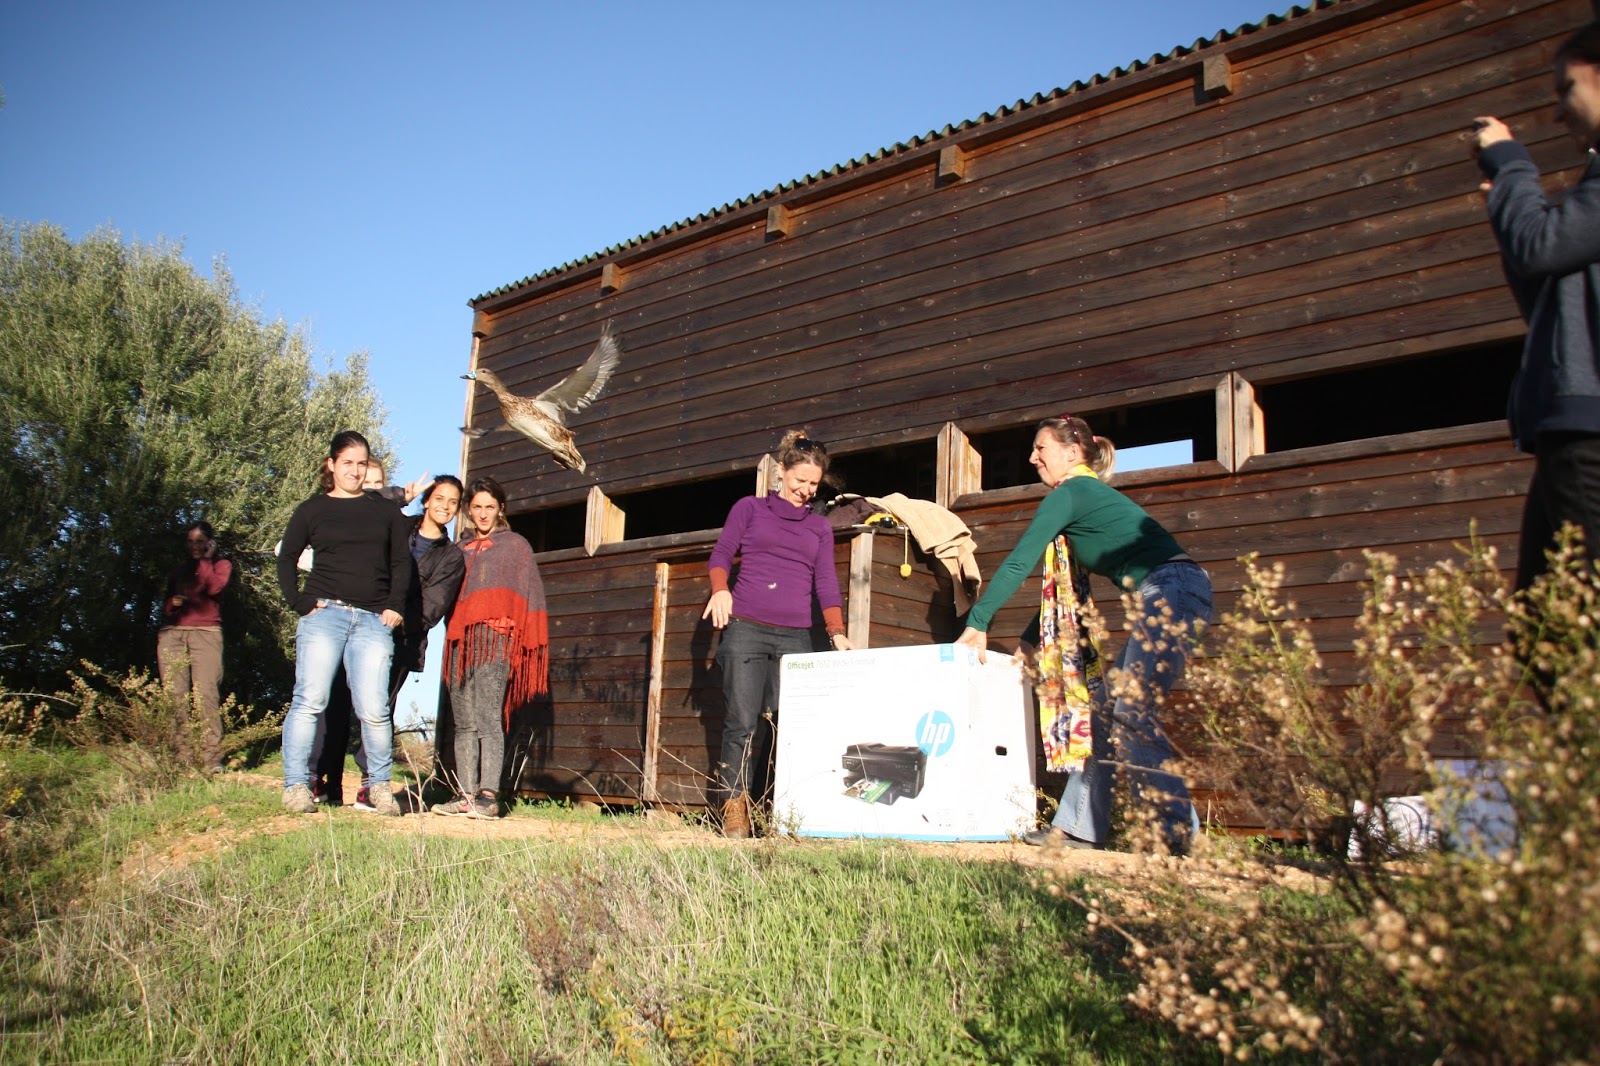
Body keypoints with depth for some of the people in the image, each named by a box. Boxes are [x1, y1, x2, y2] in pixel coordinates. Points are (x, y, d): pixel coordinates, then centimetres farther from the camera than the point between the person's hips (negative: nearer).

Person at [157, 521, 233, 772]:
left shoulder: (221, 565, 18)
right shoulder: (179, 570, 28)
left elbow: (215, 587, -4)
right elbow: (165, 604, 26)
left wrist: (205, 560, 7)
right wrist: (172, 603, 4)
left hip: (206, 633, -3)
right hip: (172, 633, 4)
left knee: (206, 693, -18)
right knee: (175, 695, -10)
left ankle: (212, 758, -22)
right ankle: (182, 758, -12)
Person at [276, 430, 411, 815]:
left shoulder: (385, 511, 17)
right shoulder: (312, 510, 13)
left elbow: (401, 563, 16)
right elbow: (286, 560, 12)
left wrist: (395, 607, 3)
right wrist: (302, 603, -2)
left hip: (373, 621, 1)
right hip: (325, 614, -1)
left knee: (373, 709, -6)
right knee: (310, 700, -7)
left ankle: (379, 787, 5)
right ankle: (296, 786, -1)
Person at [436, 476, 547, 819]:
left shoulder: (516, 546, 11)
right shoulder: (461, 550, 23)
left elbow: (529, 595, 5)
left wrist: (523, 640, -4)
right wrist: (453, 635, 9)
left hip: (495, 638, -5)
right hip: (461, 640, 5)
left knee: (489, 718, -14)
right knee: (464, 723, 2)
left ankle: (488, 796, -18)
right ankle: (466, 794, 3)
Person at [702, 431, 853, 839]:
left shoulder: (820, 527, 19)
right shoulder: (750, 508, 14)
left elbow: (826, 583, 11)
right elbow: (721, 554, 7)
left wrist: (837, 632, -4)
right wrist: (720, 589, -14)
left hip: (795, 637, 2)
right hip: (745, 630, -2)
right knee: (742, 723, -9)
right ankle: (734, 809, -4)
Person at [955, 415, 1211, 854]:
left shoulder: (1069, 493, -4)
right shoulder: (1089, 496, 25)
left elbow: (1018, 564, -10)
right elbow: (1066, 585, 28)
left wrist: (977, 624, -6)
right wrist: (1028, 642, 27)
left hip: (1170, 591, -10)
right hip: (1168, 598, 10)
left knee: (1132, 714, -10)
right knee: (1106, 709, 8)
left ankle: (1173, 833, -5)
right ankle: (1078, 826, 11)